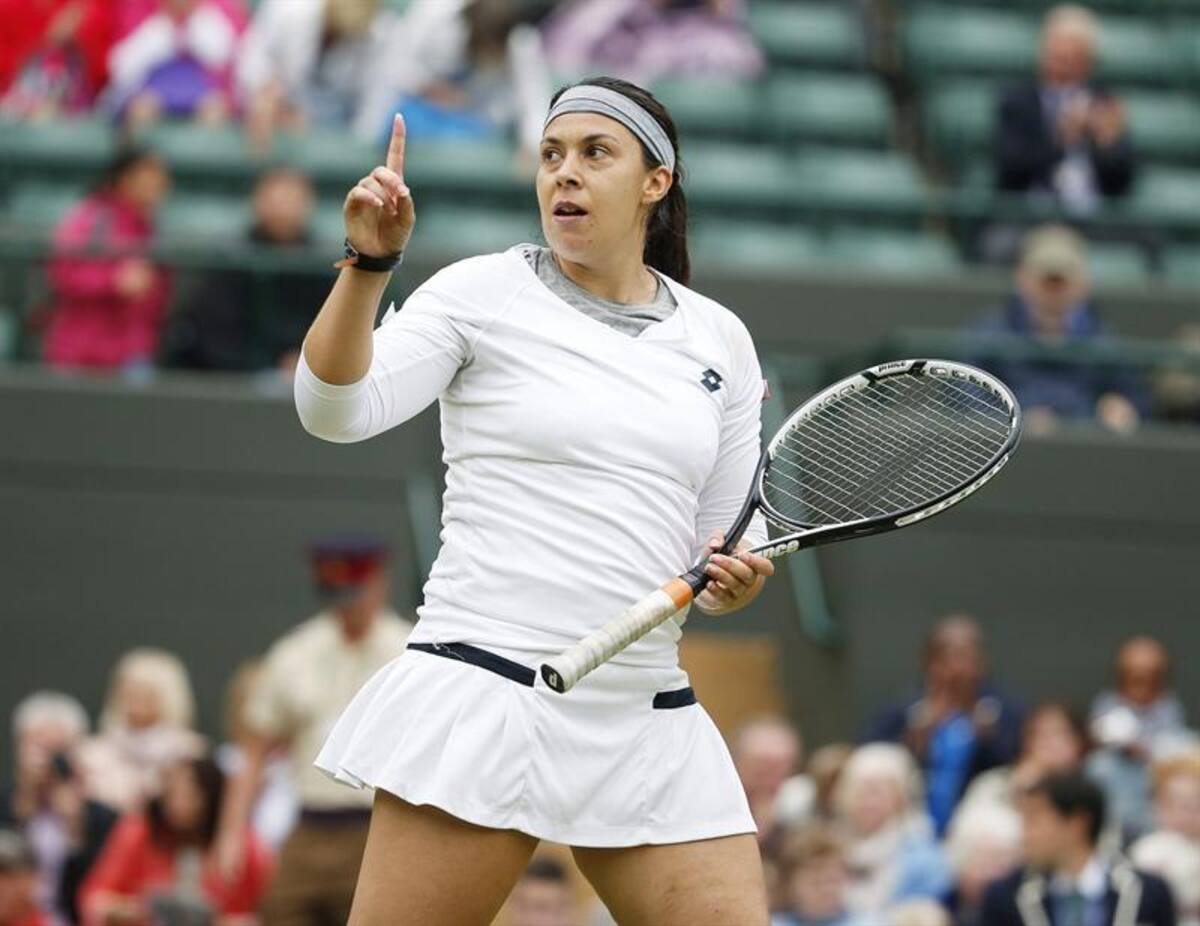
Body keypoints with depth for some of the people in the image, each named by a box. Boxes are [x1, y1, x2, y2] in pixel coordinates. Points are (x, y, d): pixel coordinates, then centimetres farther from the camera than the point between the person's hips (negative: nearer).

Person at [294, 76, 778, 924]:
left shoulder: (721, 341, 12)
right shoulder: (482, 293, 1)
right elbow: (335, 409, -10)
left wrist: (733, 582, -4)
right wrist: (369, 262, -23)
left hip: (647, 716, 4)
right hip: (485, 690, -4)